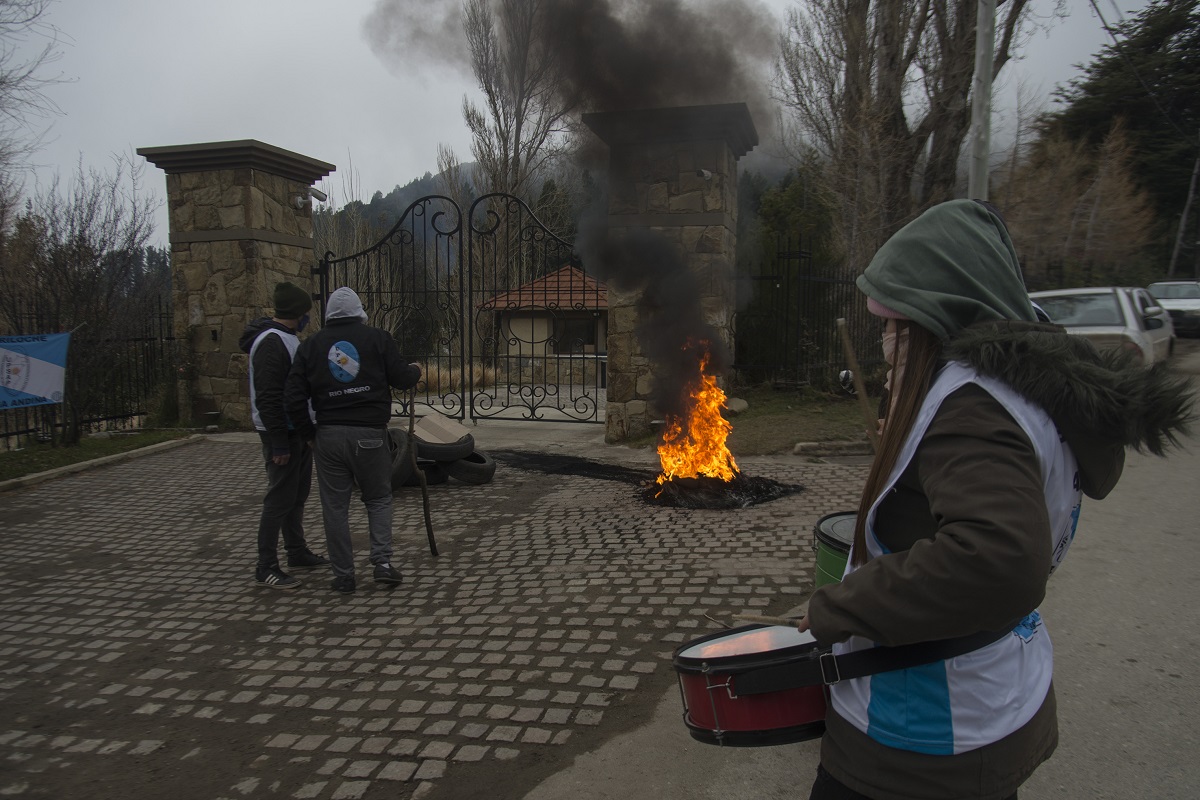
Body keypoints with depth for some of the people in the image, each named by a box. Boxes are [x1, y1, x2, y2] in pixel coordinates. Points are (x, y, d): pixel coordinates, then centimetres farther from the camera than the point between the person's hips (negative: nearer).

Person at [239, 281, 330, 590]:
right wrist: (277, 442, -24)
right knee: (280, 498, -5)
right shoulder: (271, 342, -18)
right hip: (282, 434, -10)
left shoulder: (288, 338, 15)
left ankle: (298, 553, 29)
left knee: (298, 495, 17)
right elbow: (267, 397, -23)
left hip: (299, 429, 10)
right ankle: (266, 568, 4)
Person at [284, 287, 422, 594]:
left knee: (335, 507, 9)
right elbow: (401, 379, -2)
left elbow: (295, 396, 3)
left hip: (329, 434, 2)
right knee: (379, 499, 14)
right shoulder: (377, 338, -1)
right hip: (370, 434, -2)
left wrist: (307, 430, 16)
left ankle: (343, 575, 14)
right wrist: (416, 371, 19)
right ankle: (383, 562, 3)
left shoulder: (311, 346, 7)